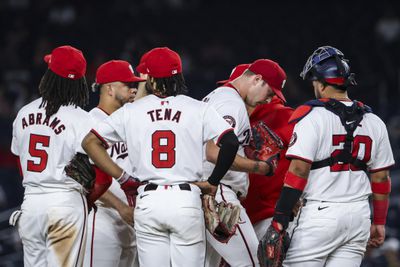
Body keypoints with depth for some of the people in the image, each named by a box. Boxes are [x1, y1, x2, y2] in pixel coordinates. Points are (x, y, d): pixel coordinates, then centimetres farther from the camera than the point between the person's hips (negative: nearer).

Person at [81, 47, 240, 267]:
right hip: (186, 200, -1)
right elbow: (231, 142, -11)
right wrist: (213, 183, 0)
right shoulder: (198, 109, 0)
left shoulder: (131, 111, 6)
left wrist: (123, 178, 7)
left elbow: (90, 142, 7)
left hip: (147, 201, 1)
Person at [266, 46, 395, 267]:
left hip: (320, 214, -6)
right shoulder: (374, 122, 10)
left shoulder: (312, 117, -8)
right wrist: (379, 223, 22)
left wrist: (279, 220, -13)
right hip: (359, 215, 6)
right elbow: (381, 178, 13)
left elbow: (299, 171, -14)